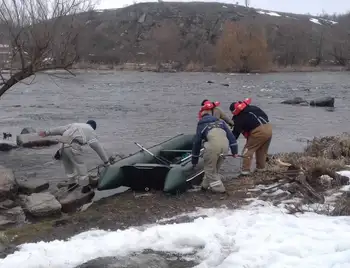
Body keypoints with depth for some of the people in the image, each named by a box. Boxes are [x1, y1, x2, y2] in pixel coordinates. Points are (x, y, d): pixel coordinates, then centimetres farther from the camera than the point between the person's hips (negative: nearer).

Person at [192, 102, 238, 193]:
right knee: (215, 167, 23)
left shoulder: (201, 124, 24)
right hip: (225, 144, 4)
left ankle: (218, 188, 13)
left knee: (210, 168, 14)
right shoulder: (220, 121, 31)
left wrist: (194, 160, 30)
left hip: (213, 144, -4)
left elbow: (197, 142, 24)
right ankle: (205, 185, 32)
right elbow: (230, 135, 22)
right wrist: (234, 150, 20)